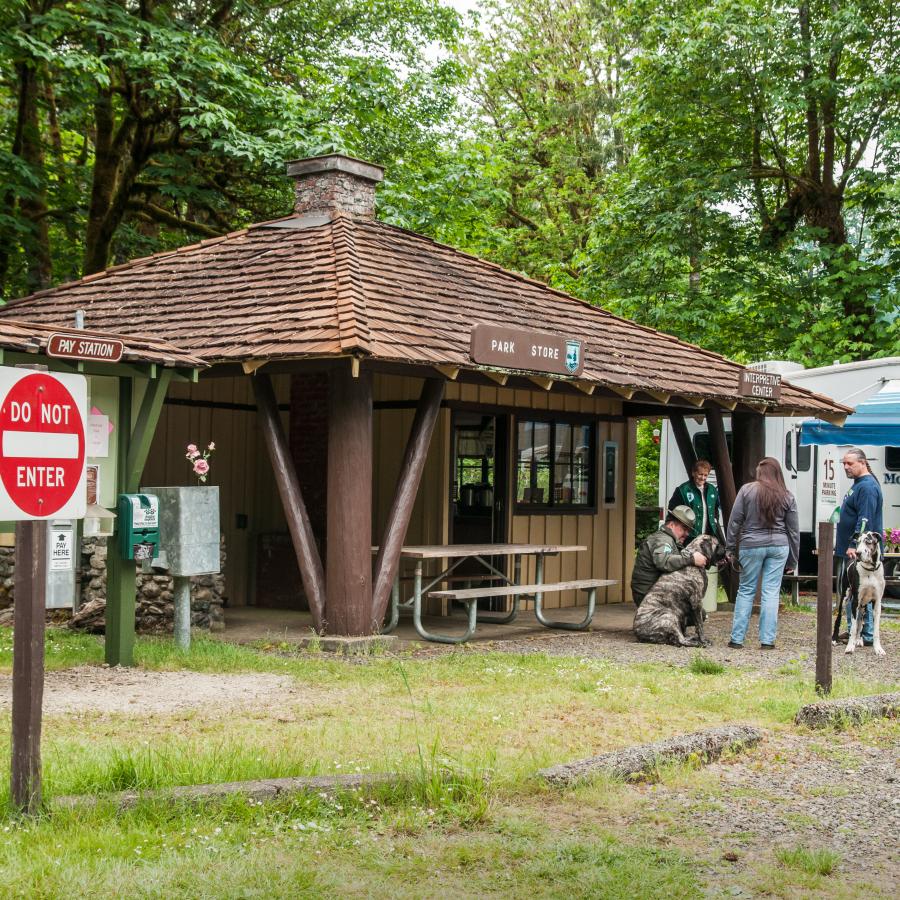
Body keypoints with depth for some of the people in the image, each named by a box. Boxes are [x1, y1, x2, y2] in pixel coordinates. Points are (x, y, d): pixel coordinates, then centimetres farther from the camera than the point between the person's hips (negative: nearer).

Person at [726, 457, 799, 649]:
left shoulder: (747, 490, -2)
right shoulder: (787, 496, 4)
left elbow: (735, 521, -2)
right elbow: (794, 531, 7)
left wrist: (729, 548, 5)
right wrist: (793, 560, 14)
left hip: (751, 546, -1)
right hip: (779, 547, 1)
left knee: (746, 591, 7)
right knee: (771, 593, 4)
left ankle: (737, 639, 8)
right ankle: (767, 640, 4)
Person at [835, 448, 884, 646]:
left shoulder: (867, 487, -15)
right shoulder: (858, 485, 19)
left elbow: (865, 520, -24)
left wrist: (854, 545, -28)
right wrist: (843, 546, 25)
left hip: (859, 552, -11)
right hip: (848, 550, 11)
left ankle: (867, 635, -4)